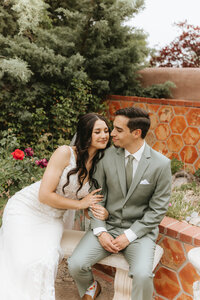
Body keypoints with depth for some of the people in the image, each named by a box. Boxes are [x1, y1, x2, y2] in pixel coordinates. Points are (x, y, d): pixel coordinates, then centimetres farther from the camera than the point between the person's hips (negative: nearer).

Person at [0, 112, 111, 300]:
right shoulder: (65, 153, -20)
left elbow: (93, 200, 8)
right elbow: (45, 195, -22)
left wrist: (103, 212, -16)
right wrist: (80, 203, -15)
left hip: (52, 220, 4)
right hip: (26, 209, -4)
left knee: (46, 262, -20)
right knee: (26, 263, -20)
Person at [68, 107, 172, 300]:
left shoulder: (161, 164, -10)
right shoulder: (108, 156, -4)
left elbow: (157, 209, -6)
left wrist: (129, 235, -13)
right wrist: (100, 232, -10)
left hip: (139, 230, -2)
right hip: (107, 226, 3)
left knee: (142, 275, -28)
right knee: (76, 264, -14)